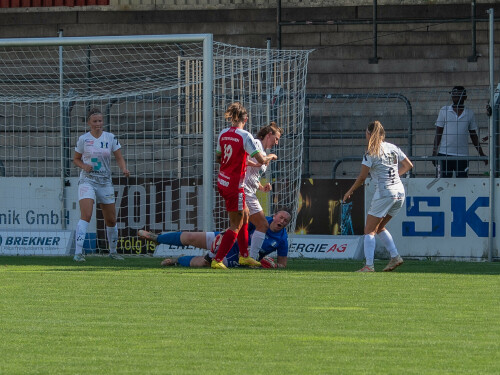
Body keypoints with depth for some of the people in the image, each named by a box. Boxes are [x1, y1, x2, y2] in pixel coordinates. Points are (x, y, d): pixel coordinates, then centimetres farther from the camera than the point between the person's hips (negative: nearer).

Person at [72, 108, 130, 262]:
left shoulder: (111, 138, 3)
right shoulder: (83, 139, 0)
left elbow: (119, 157, 3)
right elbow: (76, 159, 10)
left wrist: (124, 169, -17)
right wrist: (84, 166, -10)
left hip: (105, 182, 3)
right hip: (87, 181, -3)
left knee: (111, 220, 9)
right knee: (86, 216, -22)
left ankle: (113, 251, 30)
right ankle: (78, 252, -25)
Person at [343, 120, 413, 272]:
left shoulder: (371, 153, -9)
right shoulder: (393, 148, 10)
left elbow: (362, 177, -9)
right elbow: (409, 165, 17)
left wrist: (350, 192, 4)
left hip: (384, 193, -7)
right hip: (400, 192, 7)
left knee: (369, 230, 1)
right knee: (379, 227, 22)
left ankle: (369, 265, -8)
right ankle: (395, 257, 11)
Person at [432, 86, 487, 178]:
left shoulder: (469, 114, 9)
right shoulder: (444, 111, 6)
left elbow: (473, 136, 16)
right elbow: (438, 133, 7)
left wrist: (481, 154, 13)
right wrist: (434, 152, 0)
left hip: (462, 155, 1)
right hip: (444, 153, -1)